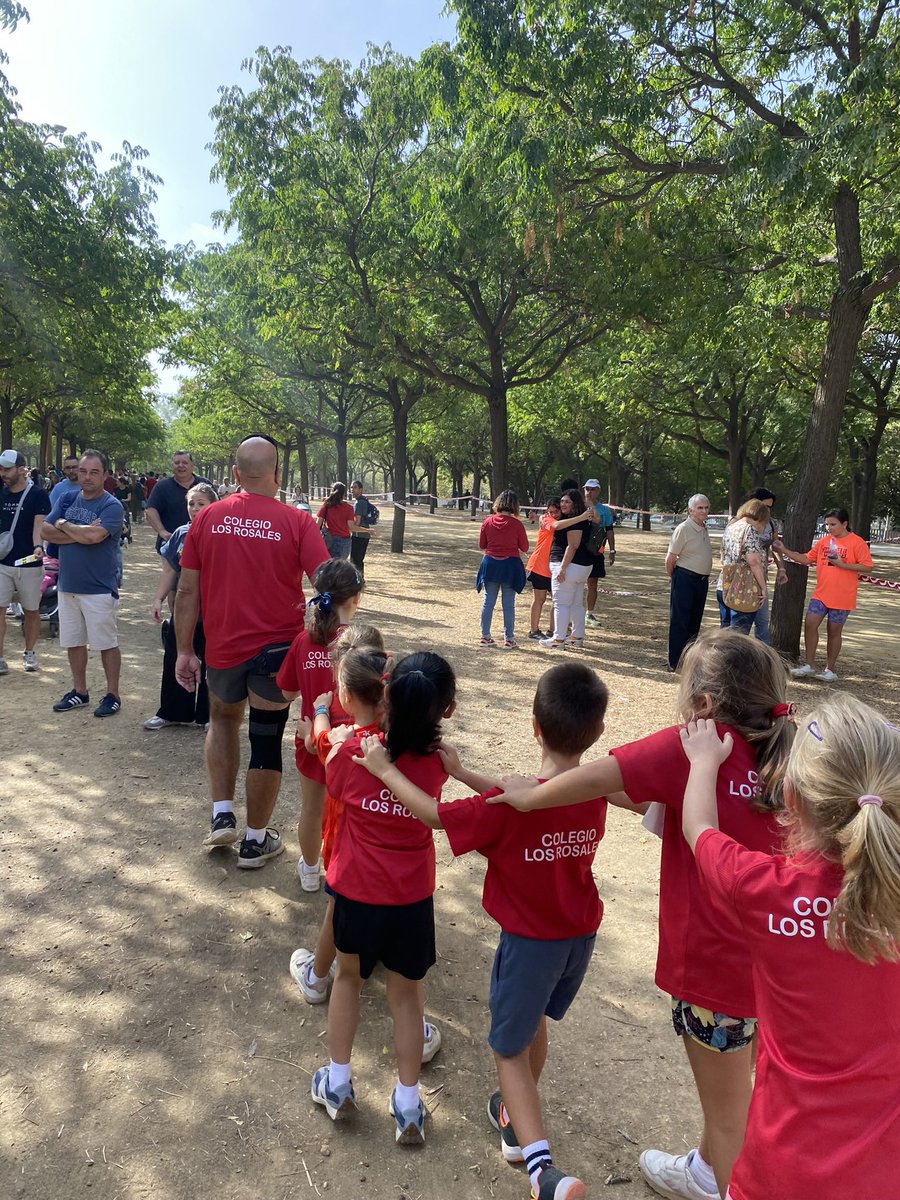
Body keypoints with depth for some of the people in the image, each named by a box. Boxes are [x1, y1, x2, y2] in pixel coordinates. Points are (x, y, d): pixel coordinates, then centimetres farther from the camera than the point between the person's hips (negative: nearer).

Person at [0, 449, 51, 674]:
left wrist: (38, 546, -34)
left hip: (29, 563, -4)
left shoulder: (38, 495, -7)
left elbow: (39, 525, -16)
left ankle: (29, 653, 26)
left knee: (31, 611, 9)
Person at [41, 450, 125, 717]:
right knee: (73, 642, 15)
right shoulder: (66, 499, 8)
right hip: (67, 585, 6)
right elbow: (45, 531, -2)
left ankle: (113, 695, 15)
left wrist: (63, 525, -9)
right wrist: (81, 533, -15)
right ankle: (79, 692, 29)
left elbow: (94, 536, -26)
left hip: (99, 589, -6)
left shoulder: (112, 506, -11)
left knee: (107, 643, 4)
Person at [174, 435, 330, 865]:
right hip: (278, 649, -2)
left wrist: (184, 651, 6)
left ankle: (222, 815, 24)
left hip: (223, 648, 2)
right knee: (267, 742, 11)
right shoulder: (297, 523, -9)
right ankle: (256, 841, 23)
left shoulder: (208, 518, -2)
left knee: (223, 719, 29)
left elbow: (187, 591, -1)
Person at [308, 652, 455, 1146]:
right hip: (412, 900, 0)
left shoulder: (352, 753, -20)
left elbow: (332, 784, 3)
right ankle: (407, 1104, 29)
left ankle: (337, 1083, 35)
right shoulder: (438, 763, -15)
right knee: (407, 994, 20)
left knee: (348, 977, 26)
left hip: (355, 892, 0)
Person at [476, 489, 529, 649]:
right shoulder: (517, 524, -10)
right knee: (508, 603, 5)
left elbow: (482, 544, 5)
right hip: (511, 565, -2)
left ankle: (485, 637, 15)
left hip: (490, 563, 2)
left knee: (488, 601, 10)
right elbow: (524, 548, -2)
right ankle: (509, 639, 11)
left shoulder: (488, 522, -4)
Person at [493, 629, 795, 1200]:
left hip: (716, 965, -7)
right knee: (729, 1086, 30)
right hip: (766, 959, 8)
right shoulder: (784, 756, -4)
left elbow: (594, 779, -25)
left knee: (727, 1106, 15)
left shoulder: (691, 747, -24)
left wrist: (528, 795, -10)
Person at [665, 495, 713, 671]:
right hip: (685, 579, -8)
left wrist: (705, 578, 16)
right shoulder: (683, 529, -14)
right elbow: (670, 559, -11)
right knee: (680, 622, -3)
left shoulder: (705, 529, 11)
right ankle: (675, 663, 2)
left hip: (702, 580, 8)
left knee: (695, 622, 13)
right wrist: (674, 578, 0)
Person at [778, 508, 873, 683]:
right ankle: (809, 665, 9)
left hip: (842, 598, -4)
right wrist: (784, 550, 2)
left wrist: (842, 564, -20)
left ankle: (829, 670, 17)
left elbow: (867, 566, -11)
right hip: (820, 594, 5)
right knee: (809, 624, -4)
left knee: (834, 631, 5)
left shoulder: (857, 543, -9)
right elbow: (806, 559, 11)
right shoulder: (824, 541, 7)